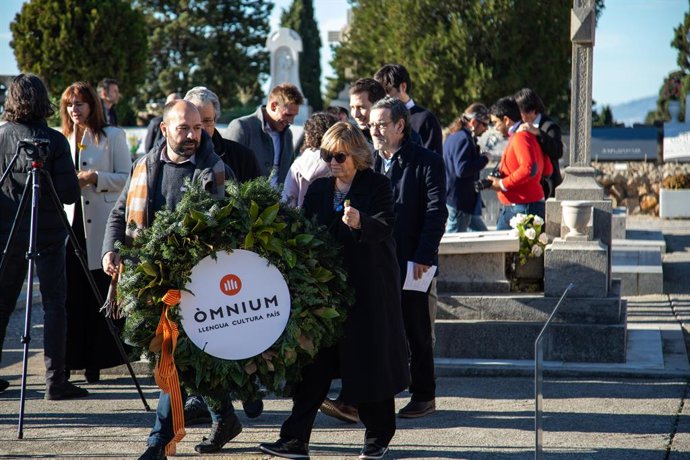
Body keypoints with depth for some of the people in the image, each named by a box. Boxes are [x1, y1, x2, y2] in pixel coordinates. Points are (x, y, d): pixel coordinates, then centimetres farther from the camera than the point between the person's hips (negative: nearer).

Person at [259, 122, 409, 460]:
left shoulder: (377, 186, -3)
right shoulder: (318, 190, 11)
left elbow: (383, 227, -17)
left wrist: (359, 223, -38)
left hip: (368, 288, -4)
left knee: (370, 360, 2)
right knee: (313, 363, 0)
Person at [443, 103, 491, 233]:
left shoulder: (454, 136, 14)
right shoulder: (463, 139, -19)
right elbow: (462, 169, -28)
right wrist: (484, 159, -17)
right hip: (458, 199, -11)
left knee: (482, 233, 17)